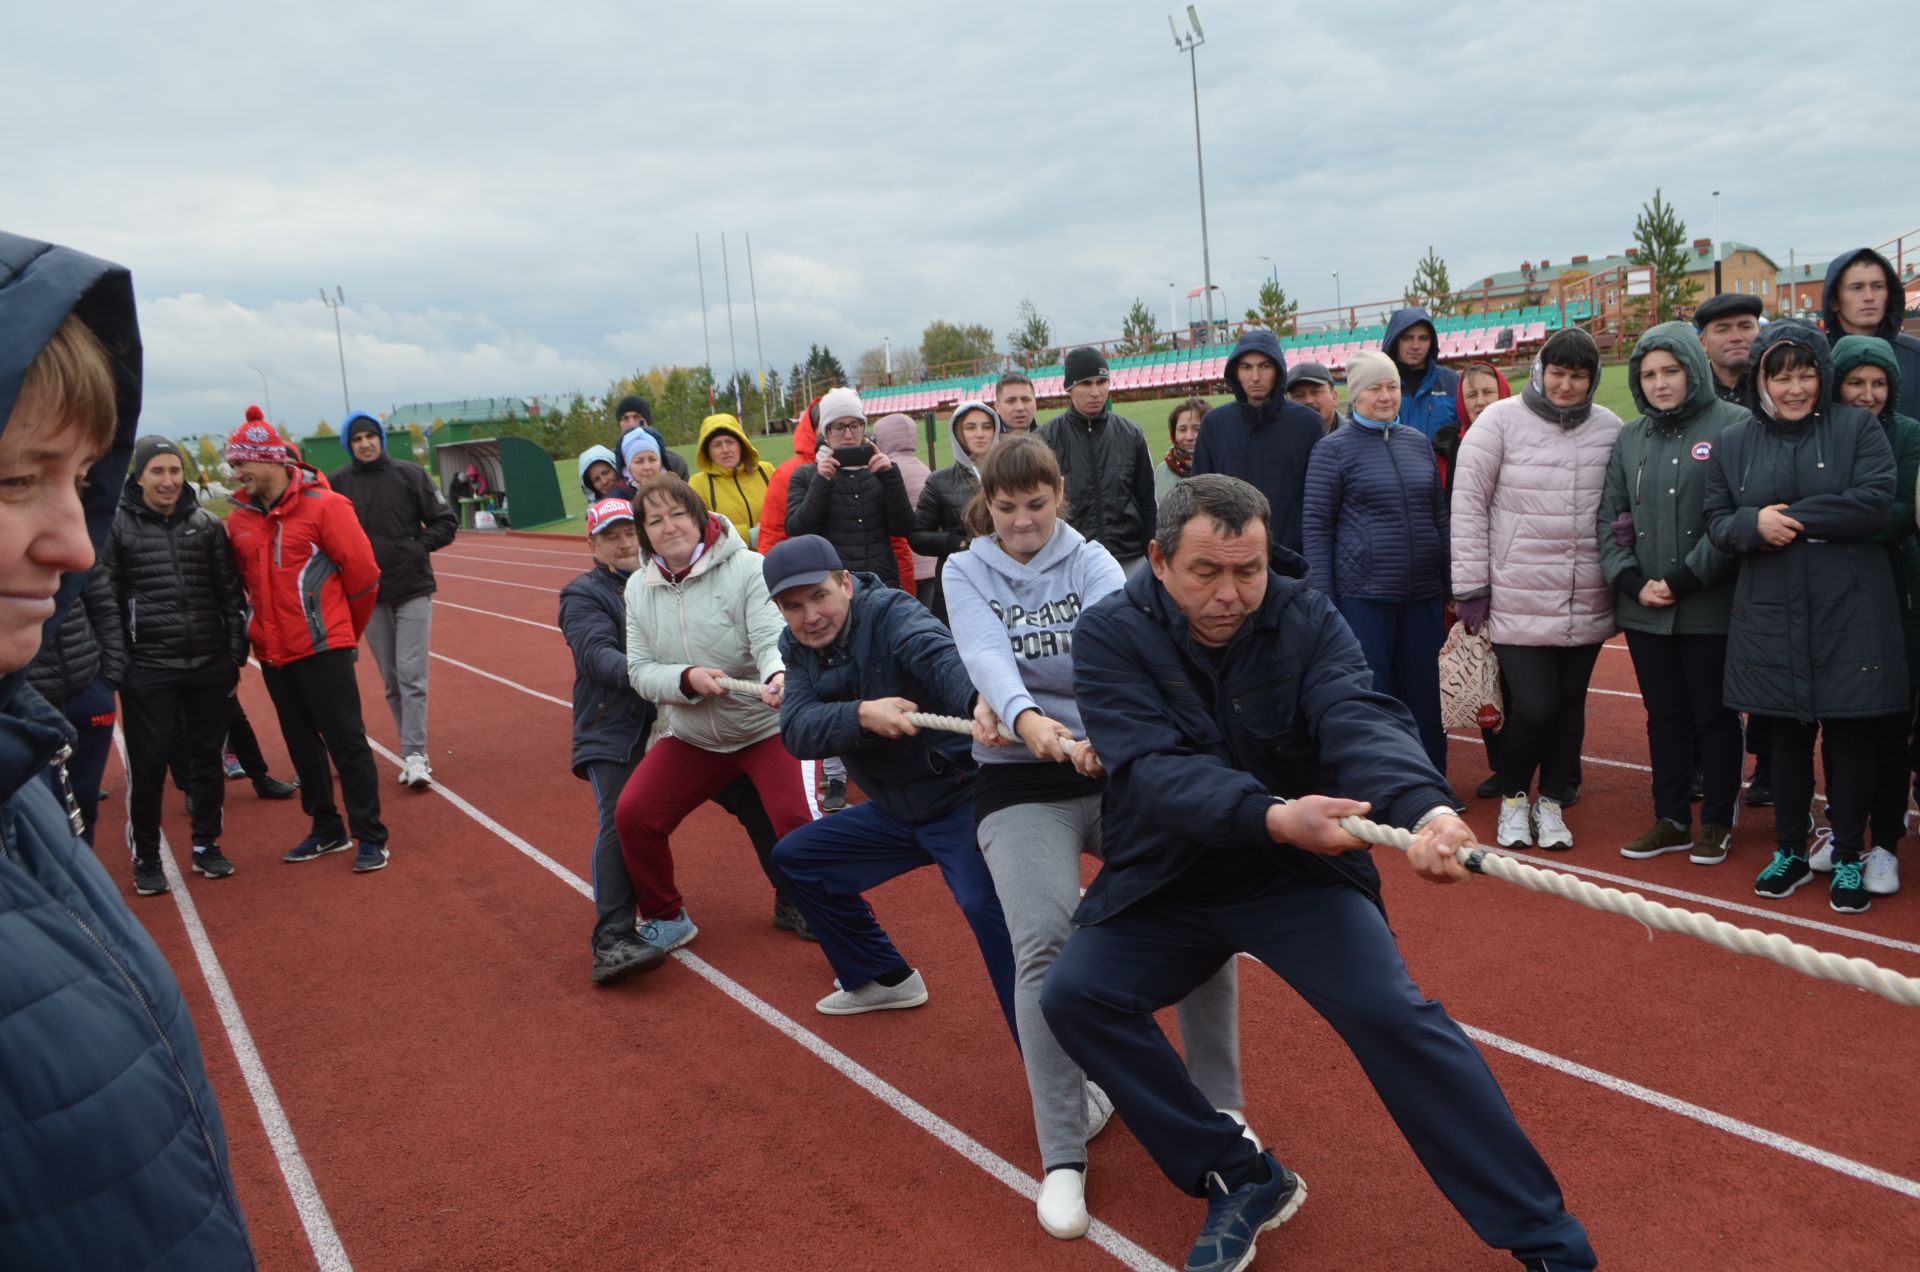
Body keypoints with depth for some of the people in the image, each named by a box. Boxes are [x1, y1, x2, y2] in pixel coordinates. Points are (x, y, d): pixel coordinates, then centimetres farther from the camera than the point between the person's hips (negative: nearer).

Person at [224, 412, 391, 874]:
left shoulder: (323, 506, -11)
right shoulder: (239, 519, 6)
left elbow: (362, 572, -8)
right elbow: (248, 581, 17)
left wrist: (347, 632, 2)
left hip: (323, 650, -6)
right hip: (273, 653, 6)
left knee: (346, 740, -3)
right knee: (301, 744, 14)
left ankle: (370, 837, 5)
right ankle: (327, 830, 28)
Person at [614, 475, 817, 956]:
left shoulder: (746, 568, -16)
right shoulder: (639, 588, -1)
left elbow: (771, 639, -25)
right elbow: (640, 672, -3)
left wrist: (778, 674, -48)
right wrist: (687, 679, -24)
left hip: (767, 729, -4)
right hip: (691, 738, 4)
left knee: (794, 819, -23)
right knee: (632, 814, -8)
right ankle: (665, 917, 16)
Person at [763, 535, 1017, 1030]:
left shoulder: (891, 616, -21)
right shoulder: (797, 647, -1)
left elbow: (943, 657, -42)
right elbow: (796, 730, -15)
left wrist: (981, 700, -65)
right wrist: (862, 715, -35)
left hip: (960, 798, -8)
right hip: (894, 809, 8)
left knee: (985, 905, -32)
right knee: (795, 859, 18)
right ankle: (884, 979, 32)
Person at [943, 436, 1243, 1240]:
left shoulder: (1092, 563, 1)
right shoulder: (967, 573, 2)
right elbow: (985, 655, -18)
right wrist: (1026, 718, -40)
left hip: (1116, 768, 1)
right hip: (1019, 783, -1)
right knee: (1045, 942, -21)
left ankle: (1219, 1113, 8)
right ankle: (1062, 1156, -8)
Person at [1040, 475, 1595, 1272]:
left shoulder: (1308, 622, -12)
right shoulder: (1110, 635, -15)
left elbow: (1362, 721, -29)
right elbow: (1151, 768, -28)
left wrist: (1422, 808, -52)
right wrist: (1269, 816, -45)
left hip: (1300, 874, -1)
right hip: (1165, 882, 1)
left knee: (1393, 1014, -19)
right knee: (1073, 996, -17)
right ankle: (1243, 1181, 0)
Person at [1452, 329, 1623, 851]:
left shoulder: (1610, 429, 4)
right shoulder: (1501, 421, -5)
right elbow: (1468, 505, -6)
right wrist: (1470, 586, -7)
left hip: (1588, 603, 4)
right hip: (1519, 600, -3)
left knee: (1569, 705, 10)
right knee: (1533, 706, -7)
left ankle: (1551, 804, 29)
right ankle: (1512, 798, 20)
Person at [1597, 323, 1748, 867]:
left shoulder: (1734, 426, -7)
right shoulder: (1630, 438, 10)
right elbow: (1609, 517, 10)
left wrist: (1684, 580, -15)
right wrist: (1631, 581, -3)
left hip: (1710, 607, -5)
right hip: (1643, 609, 5)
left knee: (1713, 716, 7)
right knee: (1664, 715, 13)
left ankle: (1717, 822, 21)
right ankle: (1671, 820, 24)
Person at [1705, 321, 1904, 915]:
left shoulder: (1858, 428, 0)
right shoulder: (1733, 442, 8)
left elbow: (1876, 504, -13)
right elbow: (1717, 524, 5)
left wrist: (1792, 518, -15)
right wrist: (1755, 523, -16)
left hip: (1850, 617, -2)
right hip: (1771, 621, 2)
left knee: (1850, 738, 6)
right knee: (1788, 738, 12)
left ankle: (1847, 860, 20)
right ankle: (1790, 852, 26)